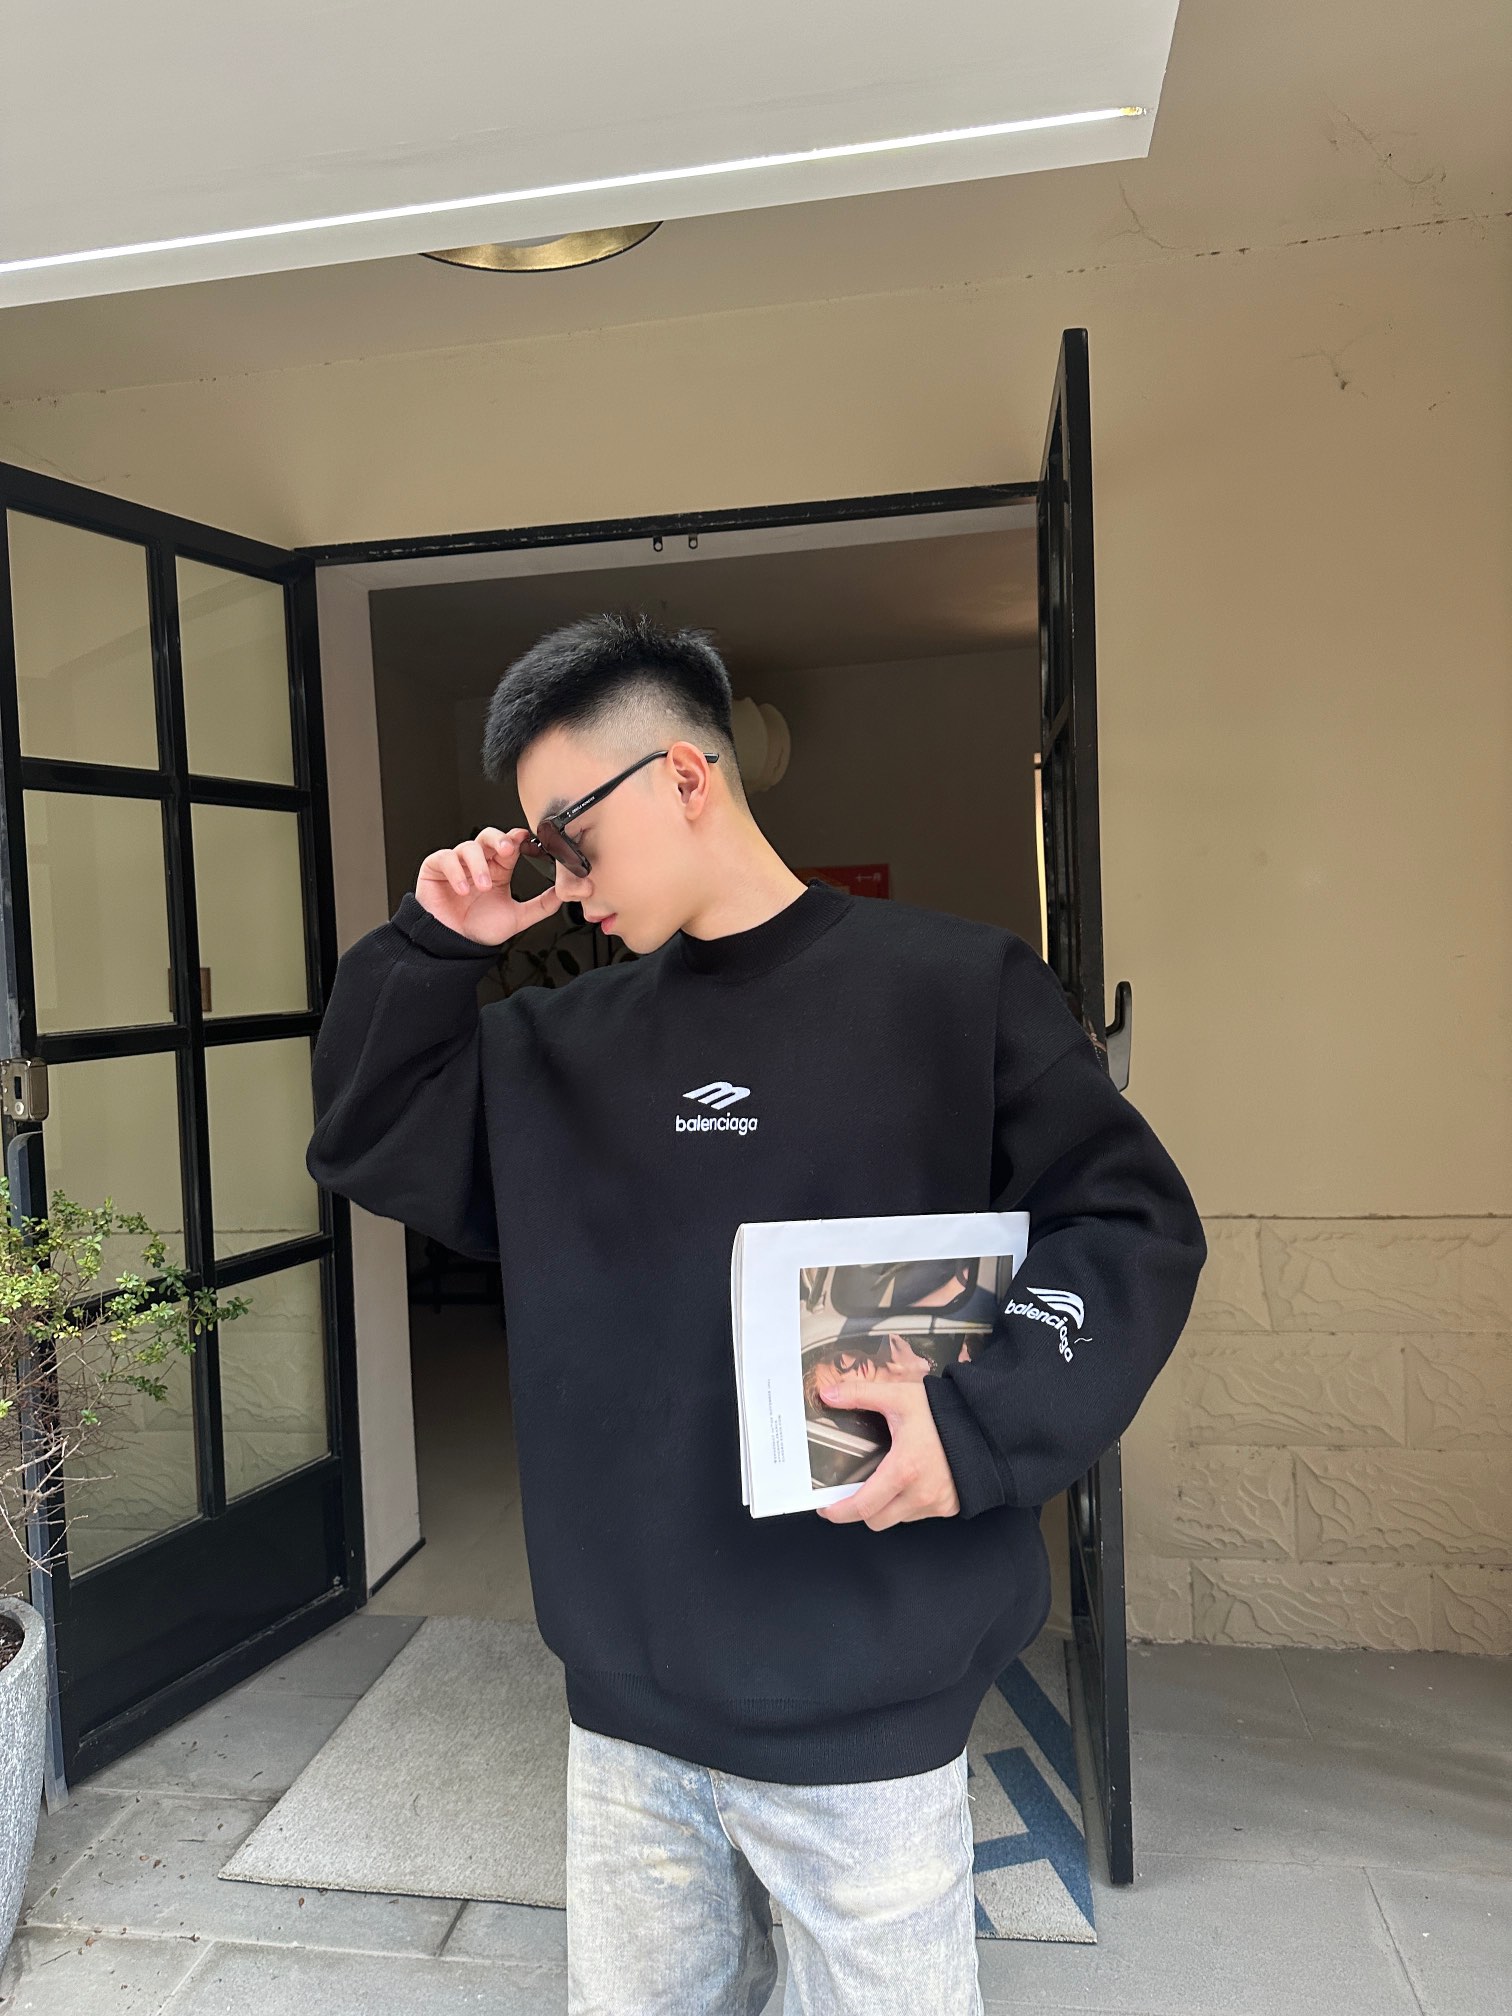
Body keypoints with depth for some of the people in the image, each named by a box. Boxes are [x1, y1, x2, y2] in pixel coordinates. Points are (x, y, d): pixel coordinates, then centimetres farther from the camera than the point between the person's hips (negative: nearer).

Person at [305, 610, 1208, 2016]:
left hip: (864, 1705, -4)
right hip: (624, 1699, 5)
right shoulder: (564, 1040, 6)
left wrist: (987, 1418, -23)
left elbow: (1129, 1221, -8)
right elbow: (362, 1139, 11)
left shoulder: (953, 984, -9)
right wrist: (433, 945, -2)